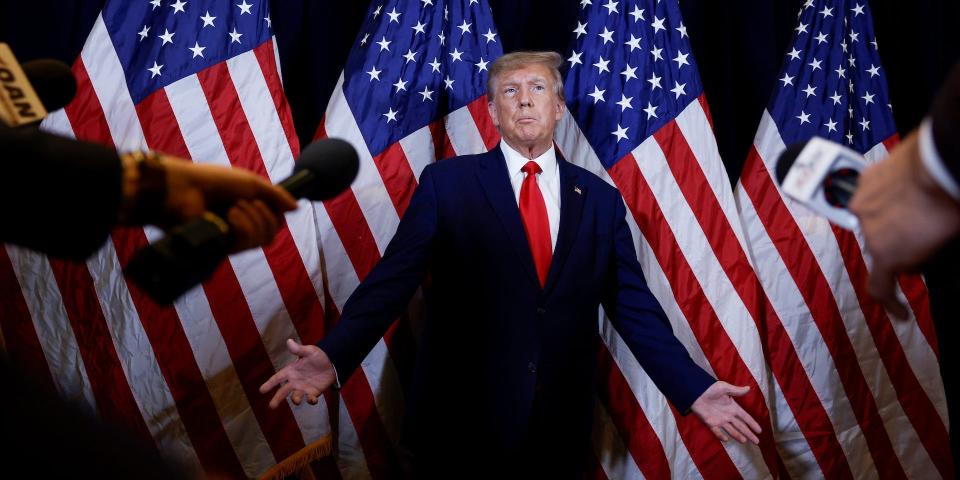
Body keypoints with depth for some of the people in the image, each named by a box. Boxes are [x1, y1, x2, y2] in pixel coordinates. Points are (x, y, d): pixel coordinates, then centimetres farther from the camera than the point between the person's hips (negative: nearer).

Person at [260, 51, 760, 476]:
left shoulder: (601, 199, 6)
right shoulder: (446, 182, -1)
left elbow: (633, 304, 5)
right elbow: (392, 279, -8)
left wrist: (694, 389, -3)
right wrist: (333, 355, -22)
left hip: (560, 430, 3)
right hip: (459, 420, -2)